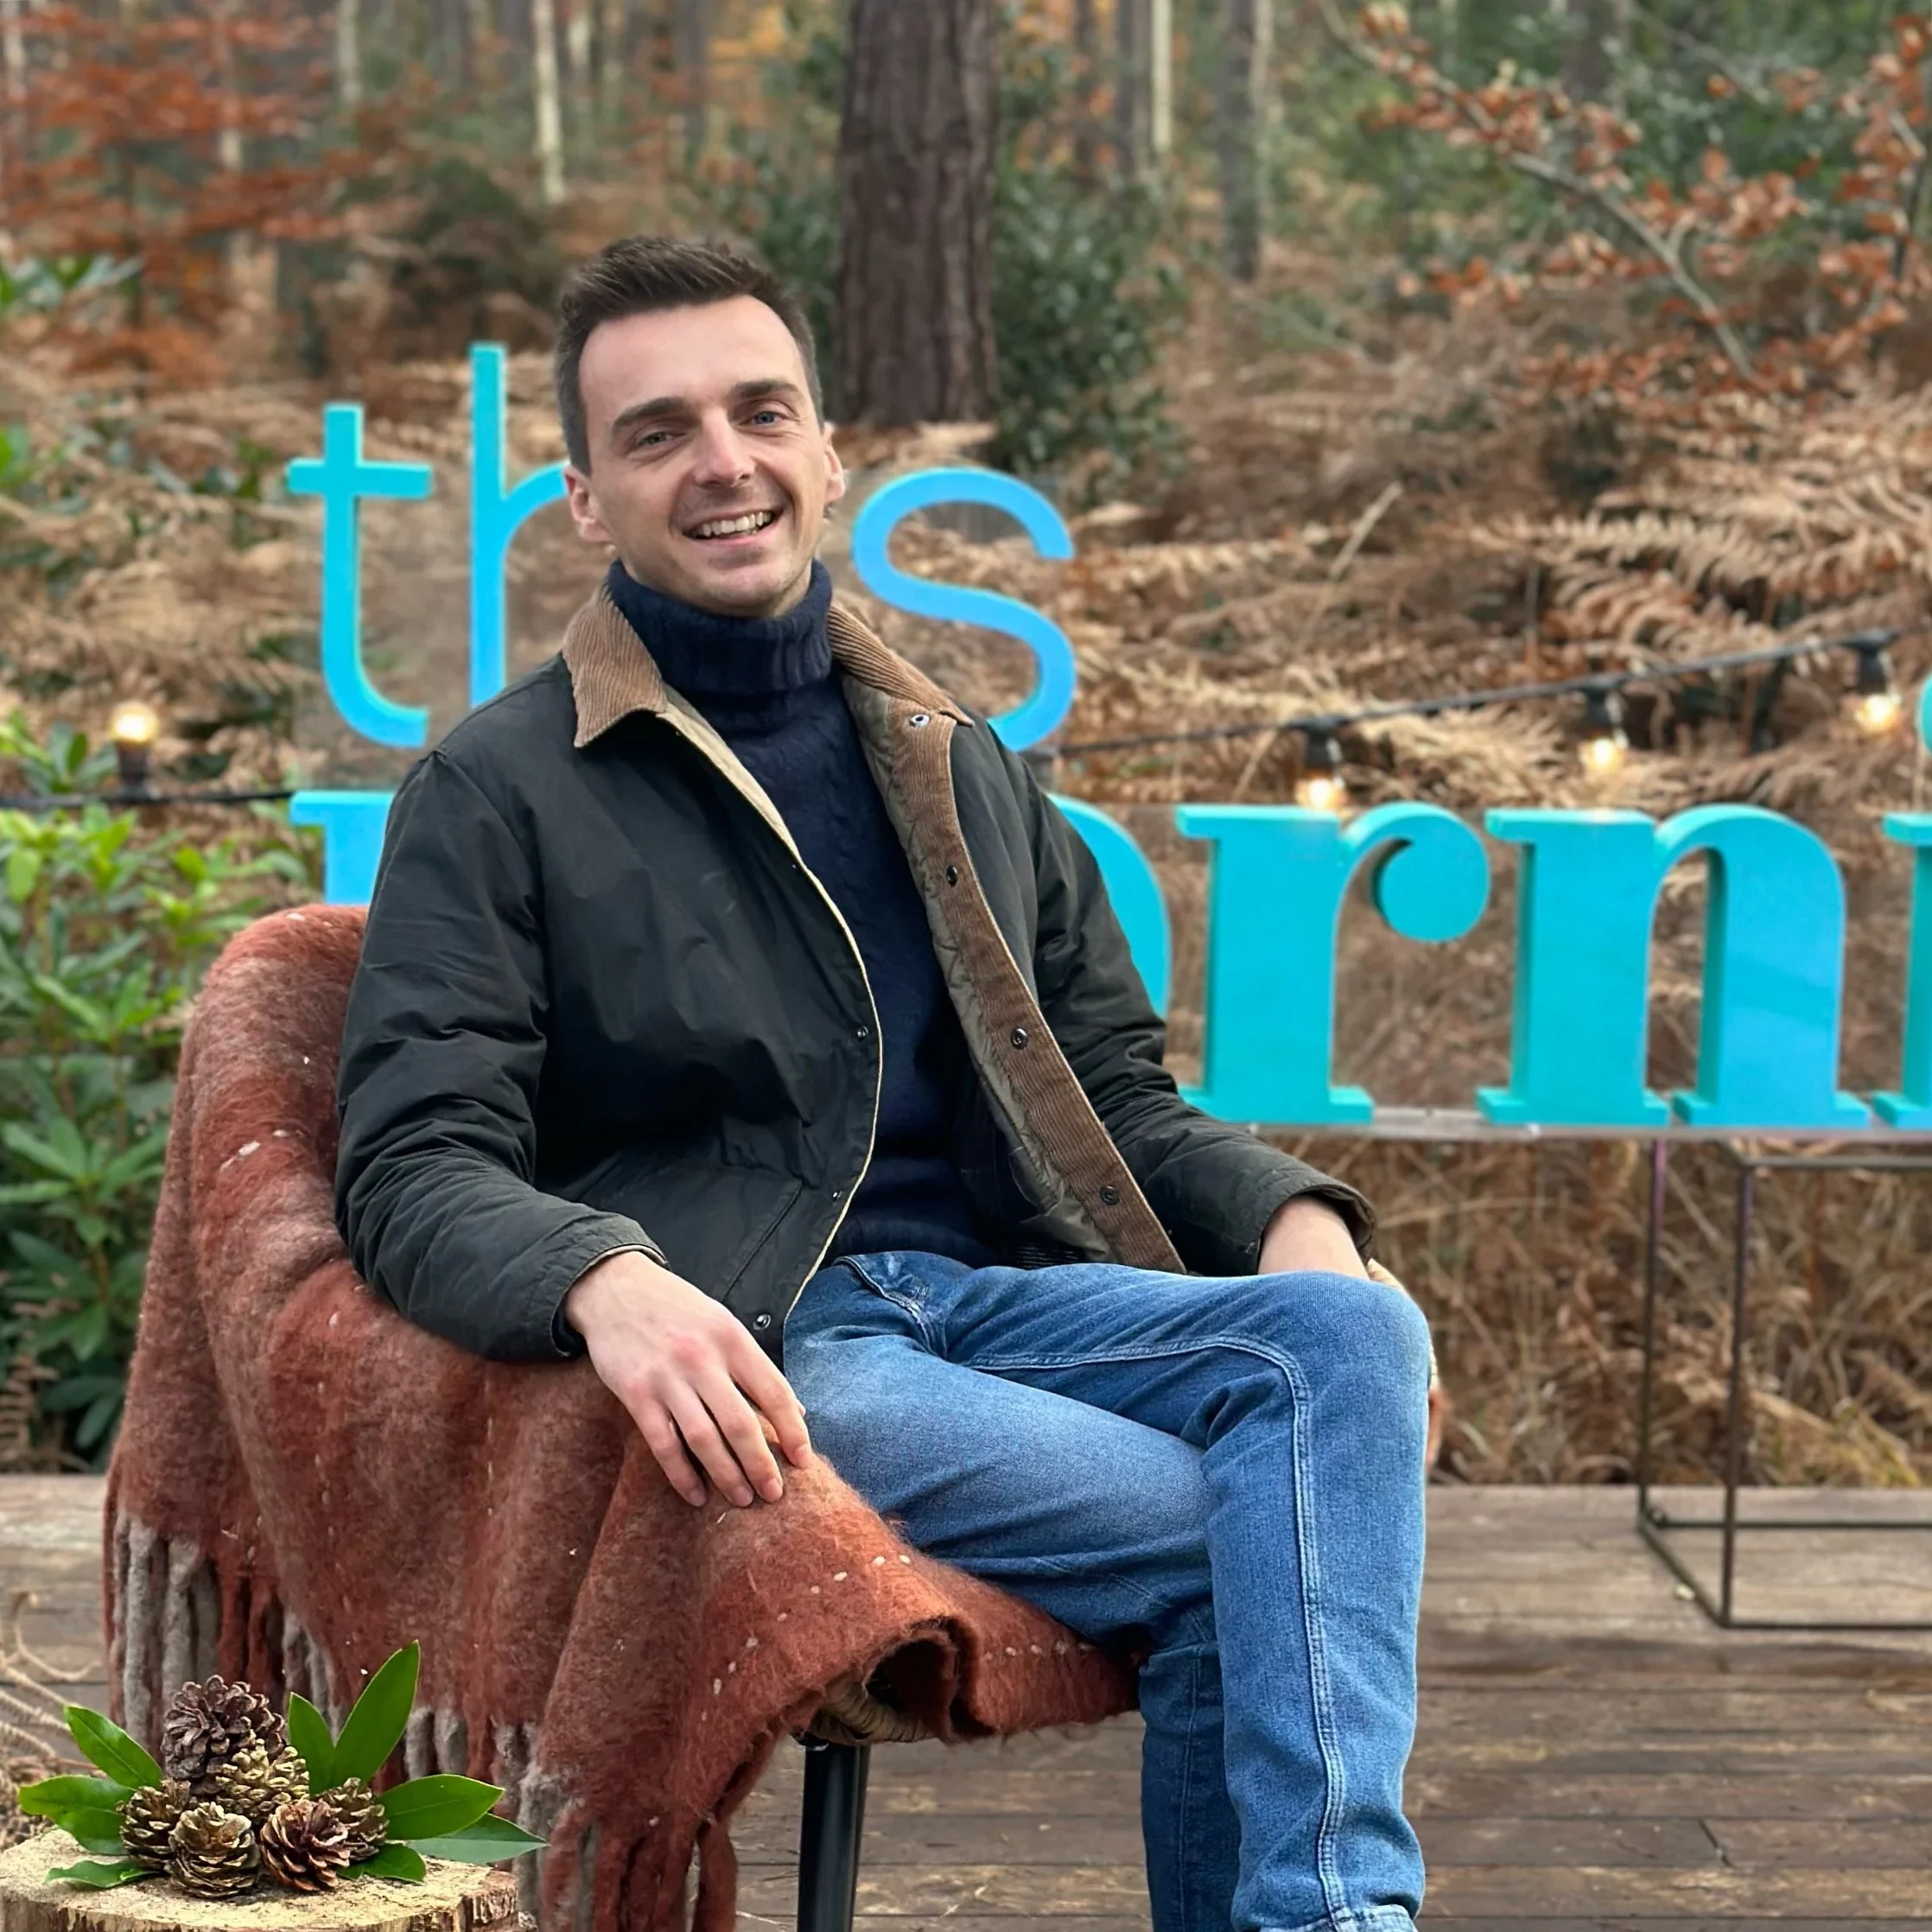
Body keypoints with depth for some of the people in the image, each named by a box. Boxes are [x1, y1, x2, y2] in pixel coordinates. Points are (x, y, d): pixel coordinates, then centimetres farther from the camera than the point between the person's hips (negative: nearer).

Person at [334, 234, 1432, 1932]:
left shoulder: (958, 769, 22)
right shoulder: (501, 791, 5)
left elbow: (1117, 1096, 24)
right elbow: (414, 1166, -5)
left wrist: (1290, 1213, 0)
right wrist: (607, 1282, -28)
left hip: (989, 1293, 5)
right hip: (751, 1346, -5)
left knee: (1350, 1332, -25)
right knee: (1217, 1536, -27)